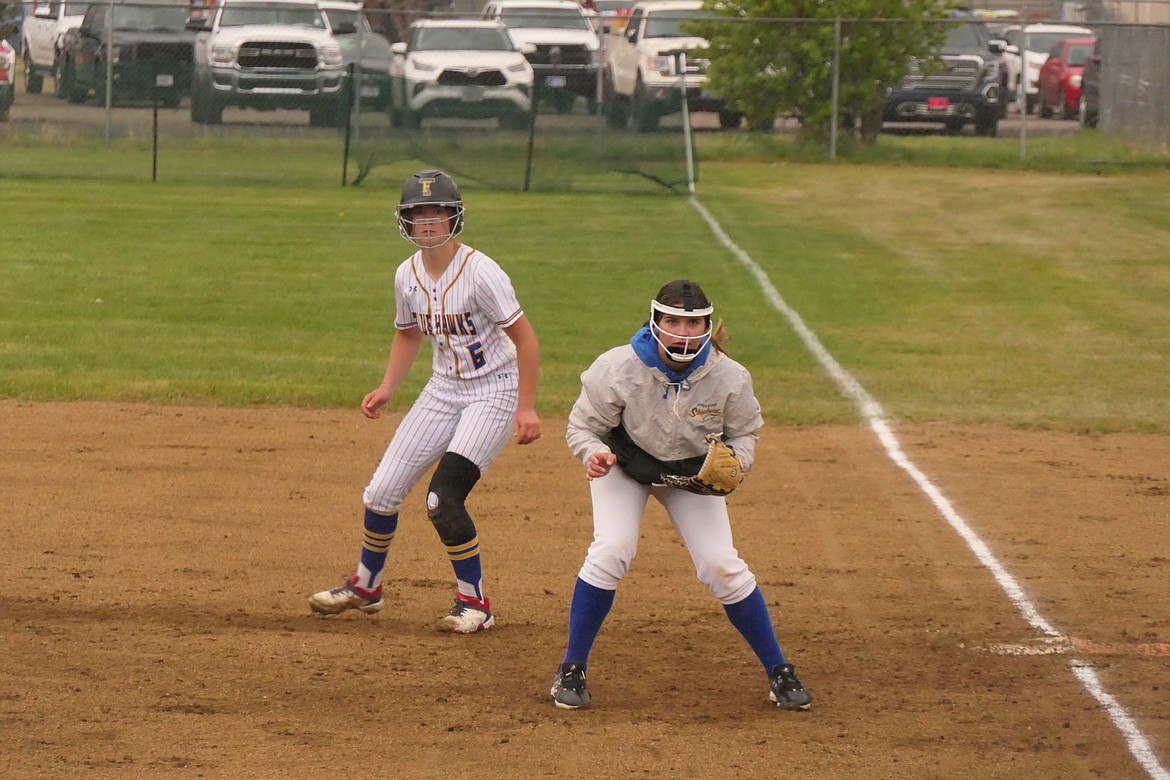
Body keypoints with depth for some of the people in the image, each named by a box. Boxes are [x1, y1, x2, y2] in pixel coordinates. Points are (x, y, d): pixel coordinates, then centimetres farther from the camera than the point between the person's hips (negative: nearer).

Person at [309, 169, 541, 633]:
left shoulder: (479, 273, -21)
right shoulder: (407, 276, -1)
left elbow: (524, 338, -17)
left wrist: (526, 407, -20)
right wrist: (387, 389, 3)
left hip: (495, 391, -6)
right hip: (444, 389, 6)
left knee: (443, 498, -20)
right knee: (383, 491, 3)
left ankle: (475, 603, -3)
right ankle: (366, 586, 28)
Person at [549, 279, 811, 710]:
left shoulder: (728, 378, -26)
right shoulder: (618, 369, -32)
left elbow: (744, 431, -6)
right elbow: (582, 426, -19)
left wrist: (733, 465, -28)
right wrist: (594, 454, -41)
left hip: (693, 473, 1)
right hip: (624, 465, -1)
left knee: (723, 566, -7)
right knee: (611, 551, -22)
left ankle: (778, 672, 9)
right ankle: (571, 670, -8)